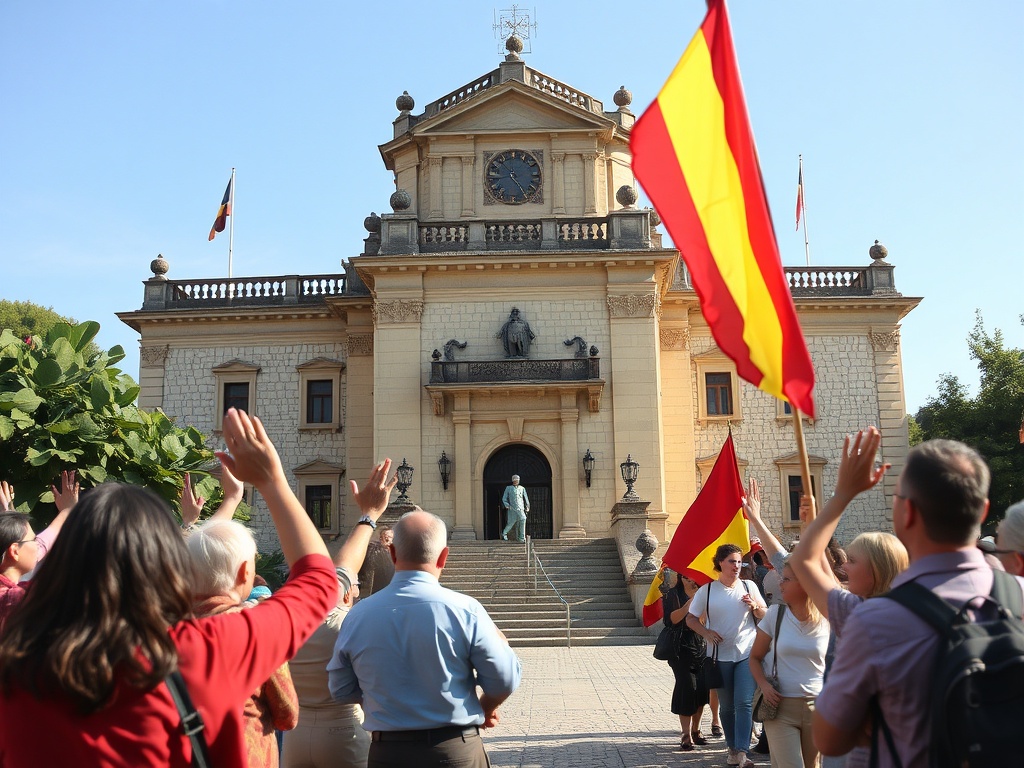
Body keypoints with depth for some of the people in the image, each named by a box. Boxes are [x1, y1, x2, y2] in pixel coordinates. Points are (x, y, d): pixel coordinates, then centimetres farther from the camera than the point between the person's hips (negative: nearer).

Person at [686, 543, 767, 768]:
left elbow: (765, 615, 11)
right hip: (720, 655, 0)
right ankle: (732, 748, 23)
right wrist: (706, 632, -15)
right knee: (727, 706, 9)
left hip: (747, 652, 0)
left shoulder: (749, 586, 3)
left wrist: (755, 607, -11)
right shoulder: (706, 591, -1)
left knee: (744, 702, -13)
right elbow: (691, 619, 3)